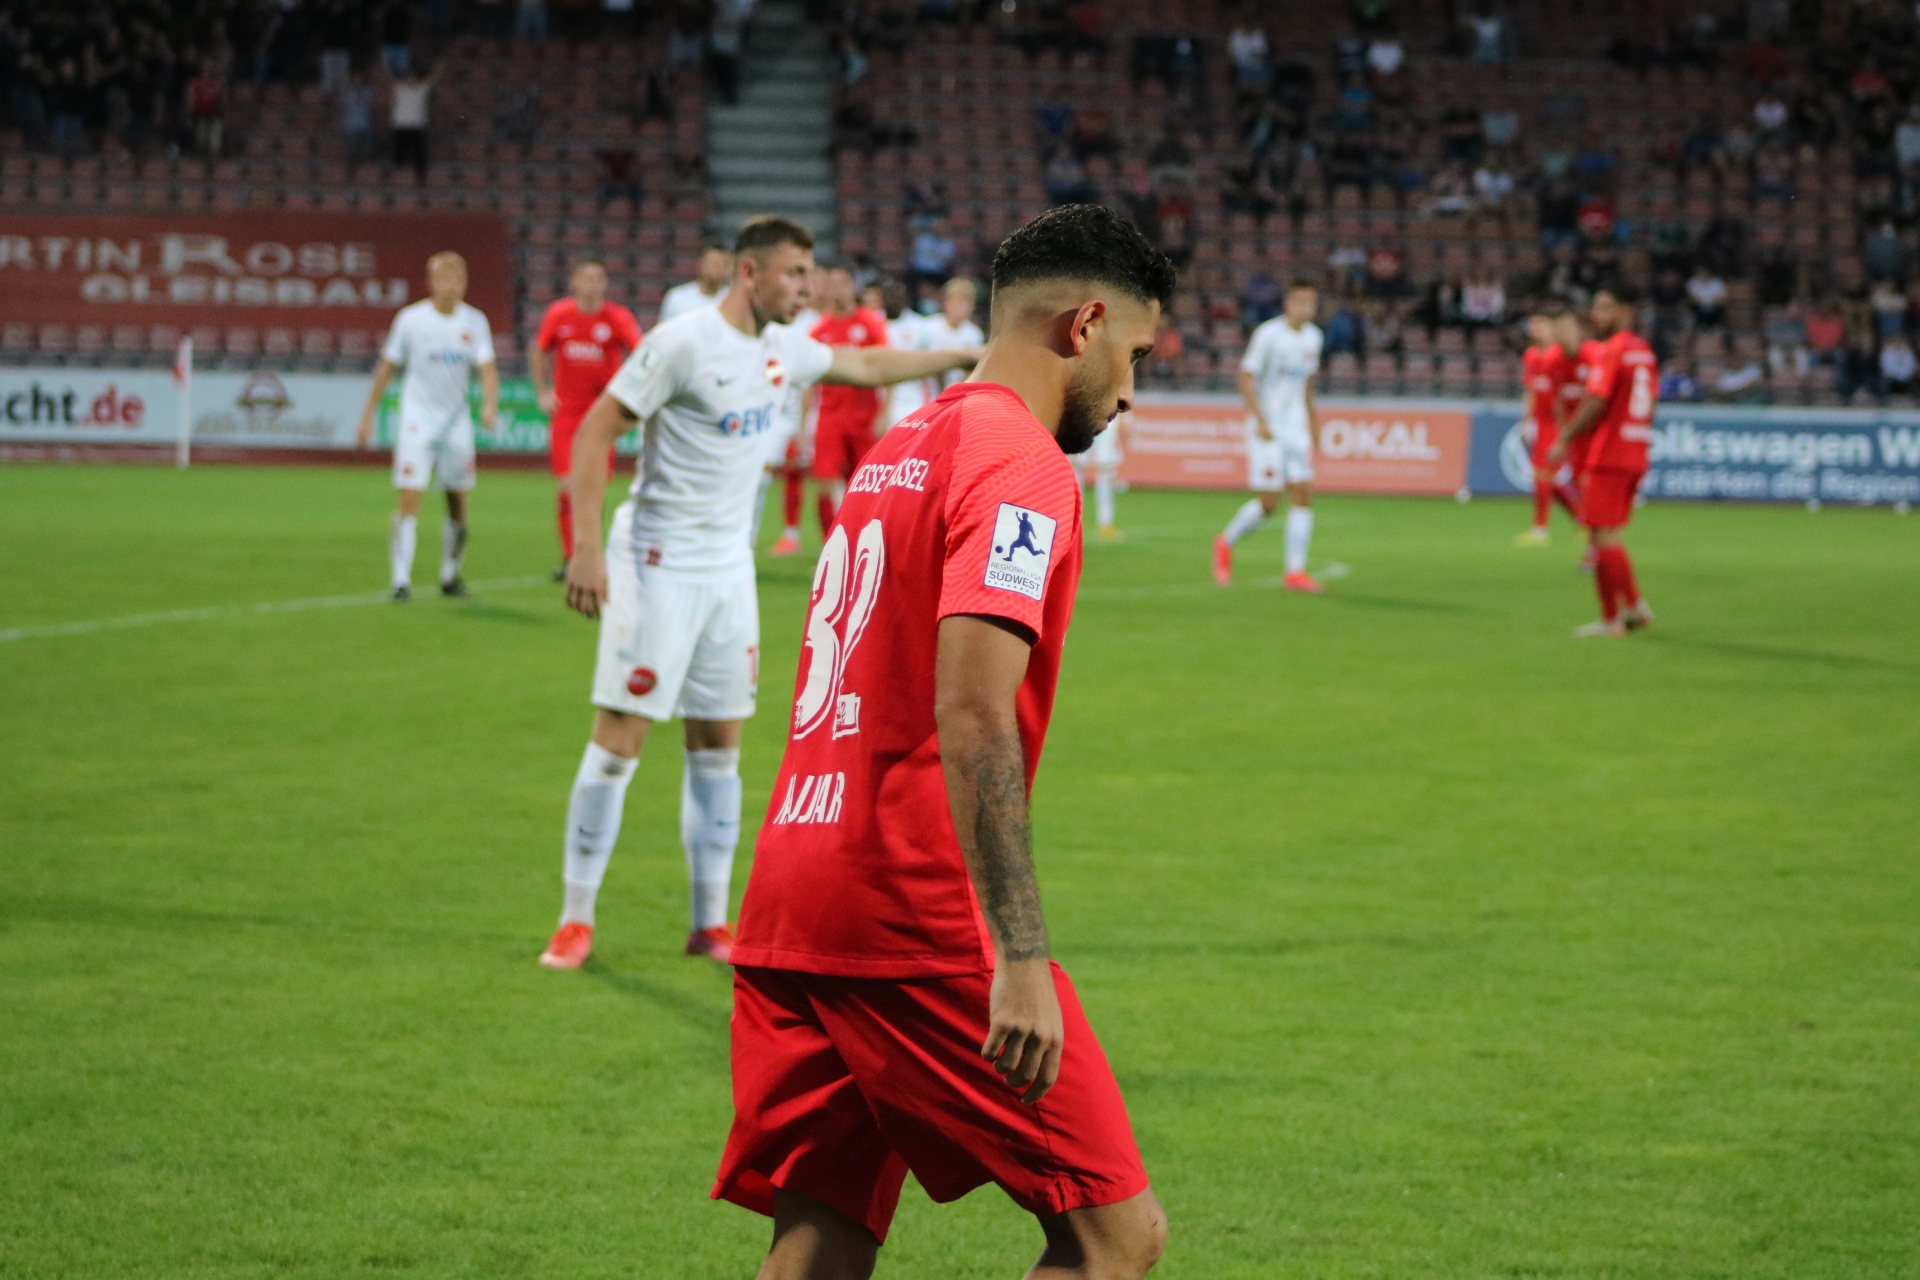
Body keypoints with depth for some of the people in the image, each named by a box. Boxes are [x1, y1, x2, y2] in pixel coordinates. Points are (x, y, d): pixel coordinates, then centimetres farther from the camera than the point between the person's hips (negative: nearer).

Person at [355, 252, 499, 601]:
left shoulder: (474, 321, 1)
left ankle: (450, 576, 24)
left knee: (458, 504, 7)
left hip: (457, 421, 3)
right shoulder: (411, 319, -5)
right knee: (410, 500, -13)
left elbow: (487, 369, -7)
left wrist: (490, 403, -26)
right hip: (417, 419, -3)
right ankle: (401, 579, -12)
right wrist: (368, 415, 3)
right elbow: (386, 367, 3)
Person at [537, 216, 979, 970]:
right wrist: (586, 548, -22)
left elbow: (866, 366, 27)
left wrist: (971, 358, 28)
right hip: (660, 564, -7)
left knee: (719, 745, 8)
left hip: (729, 569, 7)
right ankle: (576, 921, 0)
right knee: (619, 738, -7)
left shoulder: (782, 349, 8)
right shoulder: (683, 344, -15)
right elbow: (593, 433, -15)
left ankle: (711, 924, 14)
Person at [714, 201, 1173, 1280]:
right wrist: (1021, 958, -25)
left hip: (790, 908, 9)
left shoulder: (898, 453, 21)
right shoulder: (1021, 466, -9)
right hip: (917, 918, -9)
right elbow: (971, 719, -21)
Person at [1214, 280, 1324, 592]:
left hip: (1296, 426, 6)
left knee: (1303, 493, -5)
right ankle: (1226, 543, 19)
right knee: (1269, 502, -7)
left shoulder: (1313, 337, 8)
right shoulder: (1268, 335, -12)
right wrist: (1260, 421, -19)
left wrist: (1312, 414, 20)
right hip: (1266, 429, -6)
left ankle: (1295, 572, -3)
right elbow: (1246, 378, -13)